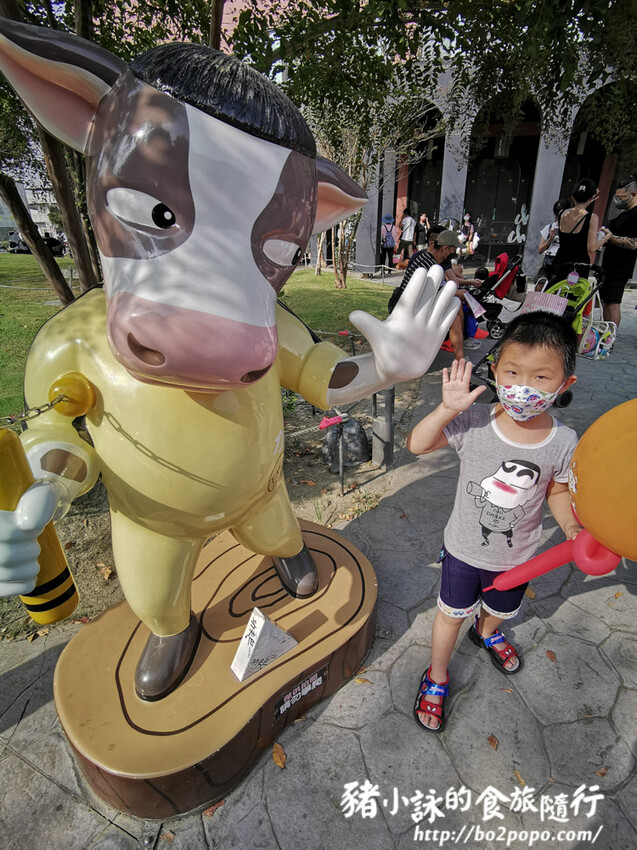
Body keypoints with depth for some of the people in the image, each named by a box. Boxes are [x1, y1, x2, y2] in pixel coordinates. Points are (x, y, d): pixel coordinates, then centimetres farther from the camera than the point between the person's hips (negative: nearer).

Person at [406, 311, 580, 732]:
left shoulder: (563, 442, -18)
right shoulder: (475, 422, -25)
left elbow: (558, 493, -2)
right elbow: (417, 445, -26)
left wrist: (573, 528, -19)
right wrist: (447, 409, -39)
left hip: (517, 555, 3)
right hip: (464, 548, -2)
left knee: (501, 608, 32)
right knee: (452, 614, 19)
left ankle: (487, 633, 70)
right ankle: (437, 677, 47)